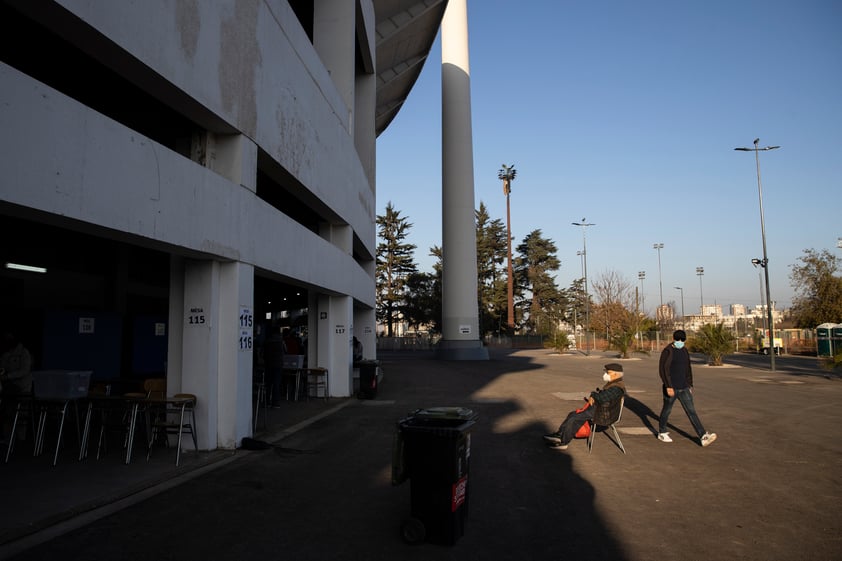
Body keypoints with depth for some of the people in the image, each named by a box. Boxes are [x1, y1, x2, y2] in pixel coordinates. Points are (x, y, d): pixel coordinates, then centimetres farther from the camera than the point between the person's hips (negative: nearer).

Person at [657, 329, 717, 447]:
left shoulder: (684, 351, 9)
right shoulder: (667, 351, -12)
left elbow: (688, 369, 17)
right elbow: (662, 370, -16)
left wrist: (690, 385, 15)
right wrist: (668, 387, -20)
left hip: (684, 388, 5)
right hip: (671, 388, -5)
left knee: (691, 411, 0)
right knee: (667, 410, 9)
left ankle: (703, 437, -5)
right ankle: (662, 433, 26)